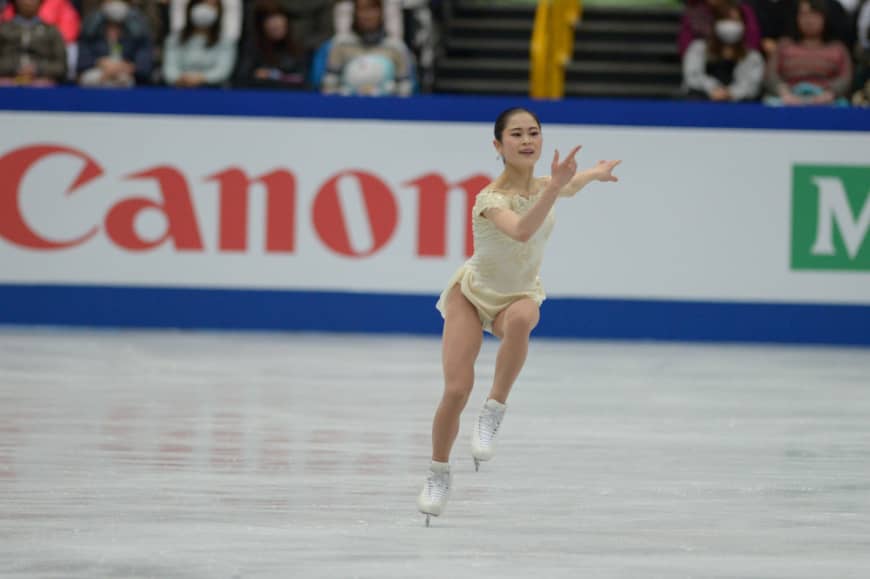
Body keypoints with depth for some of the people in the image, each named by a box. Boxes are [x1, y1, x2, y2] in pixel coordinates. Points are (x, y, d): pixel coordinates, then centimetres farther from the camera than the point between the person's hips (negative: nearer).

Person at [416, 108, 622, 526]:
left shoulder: (543, 187, -12)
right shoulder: (490, 199, -31)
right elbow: (521, 230, -54)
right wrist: (553, 188, -63)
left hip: (518, 296, 3)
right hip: (472, 293, -3)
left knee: (520, 321, -38)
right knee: (456, 391, -14)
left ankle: (494, 412, -22)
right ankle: (439, 473, 14)